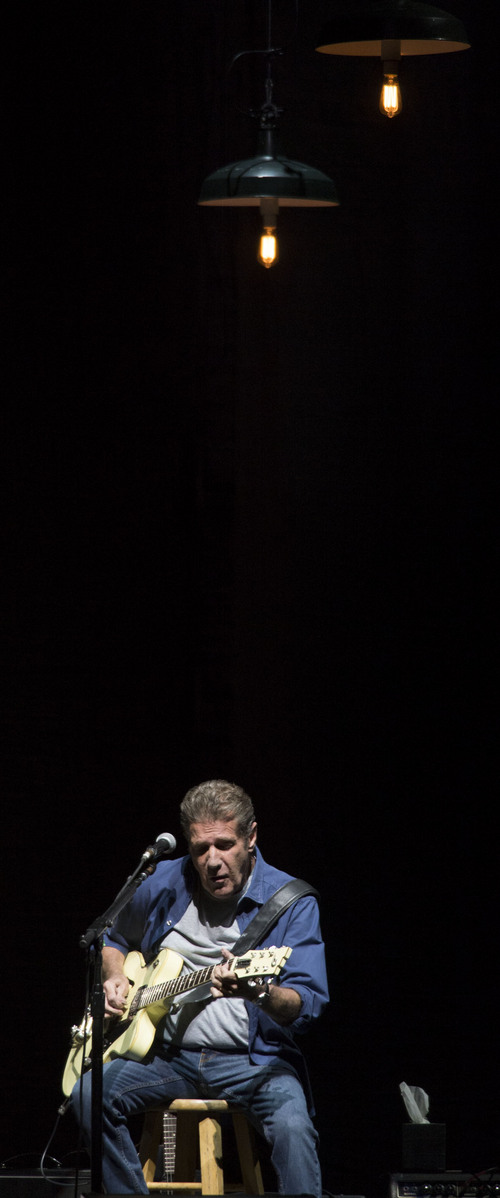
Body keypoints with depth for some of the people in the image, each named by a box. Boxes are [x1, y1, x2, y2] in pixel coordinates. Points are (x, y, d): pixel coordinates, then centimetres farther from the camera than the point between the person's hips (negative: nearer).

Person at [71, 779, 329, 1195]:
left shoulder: (292, 902, -6)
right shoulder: (164, 884, 6)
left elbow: (308, 1004, -15)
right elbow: (114, 941, 27)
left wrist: (259, 992, -37)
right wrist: (116, 978, 4)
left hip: (254, 1060, -4)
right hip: (167, 1052, 4)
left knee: (292, 1125, -34)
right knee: (91, 1093, -23)